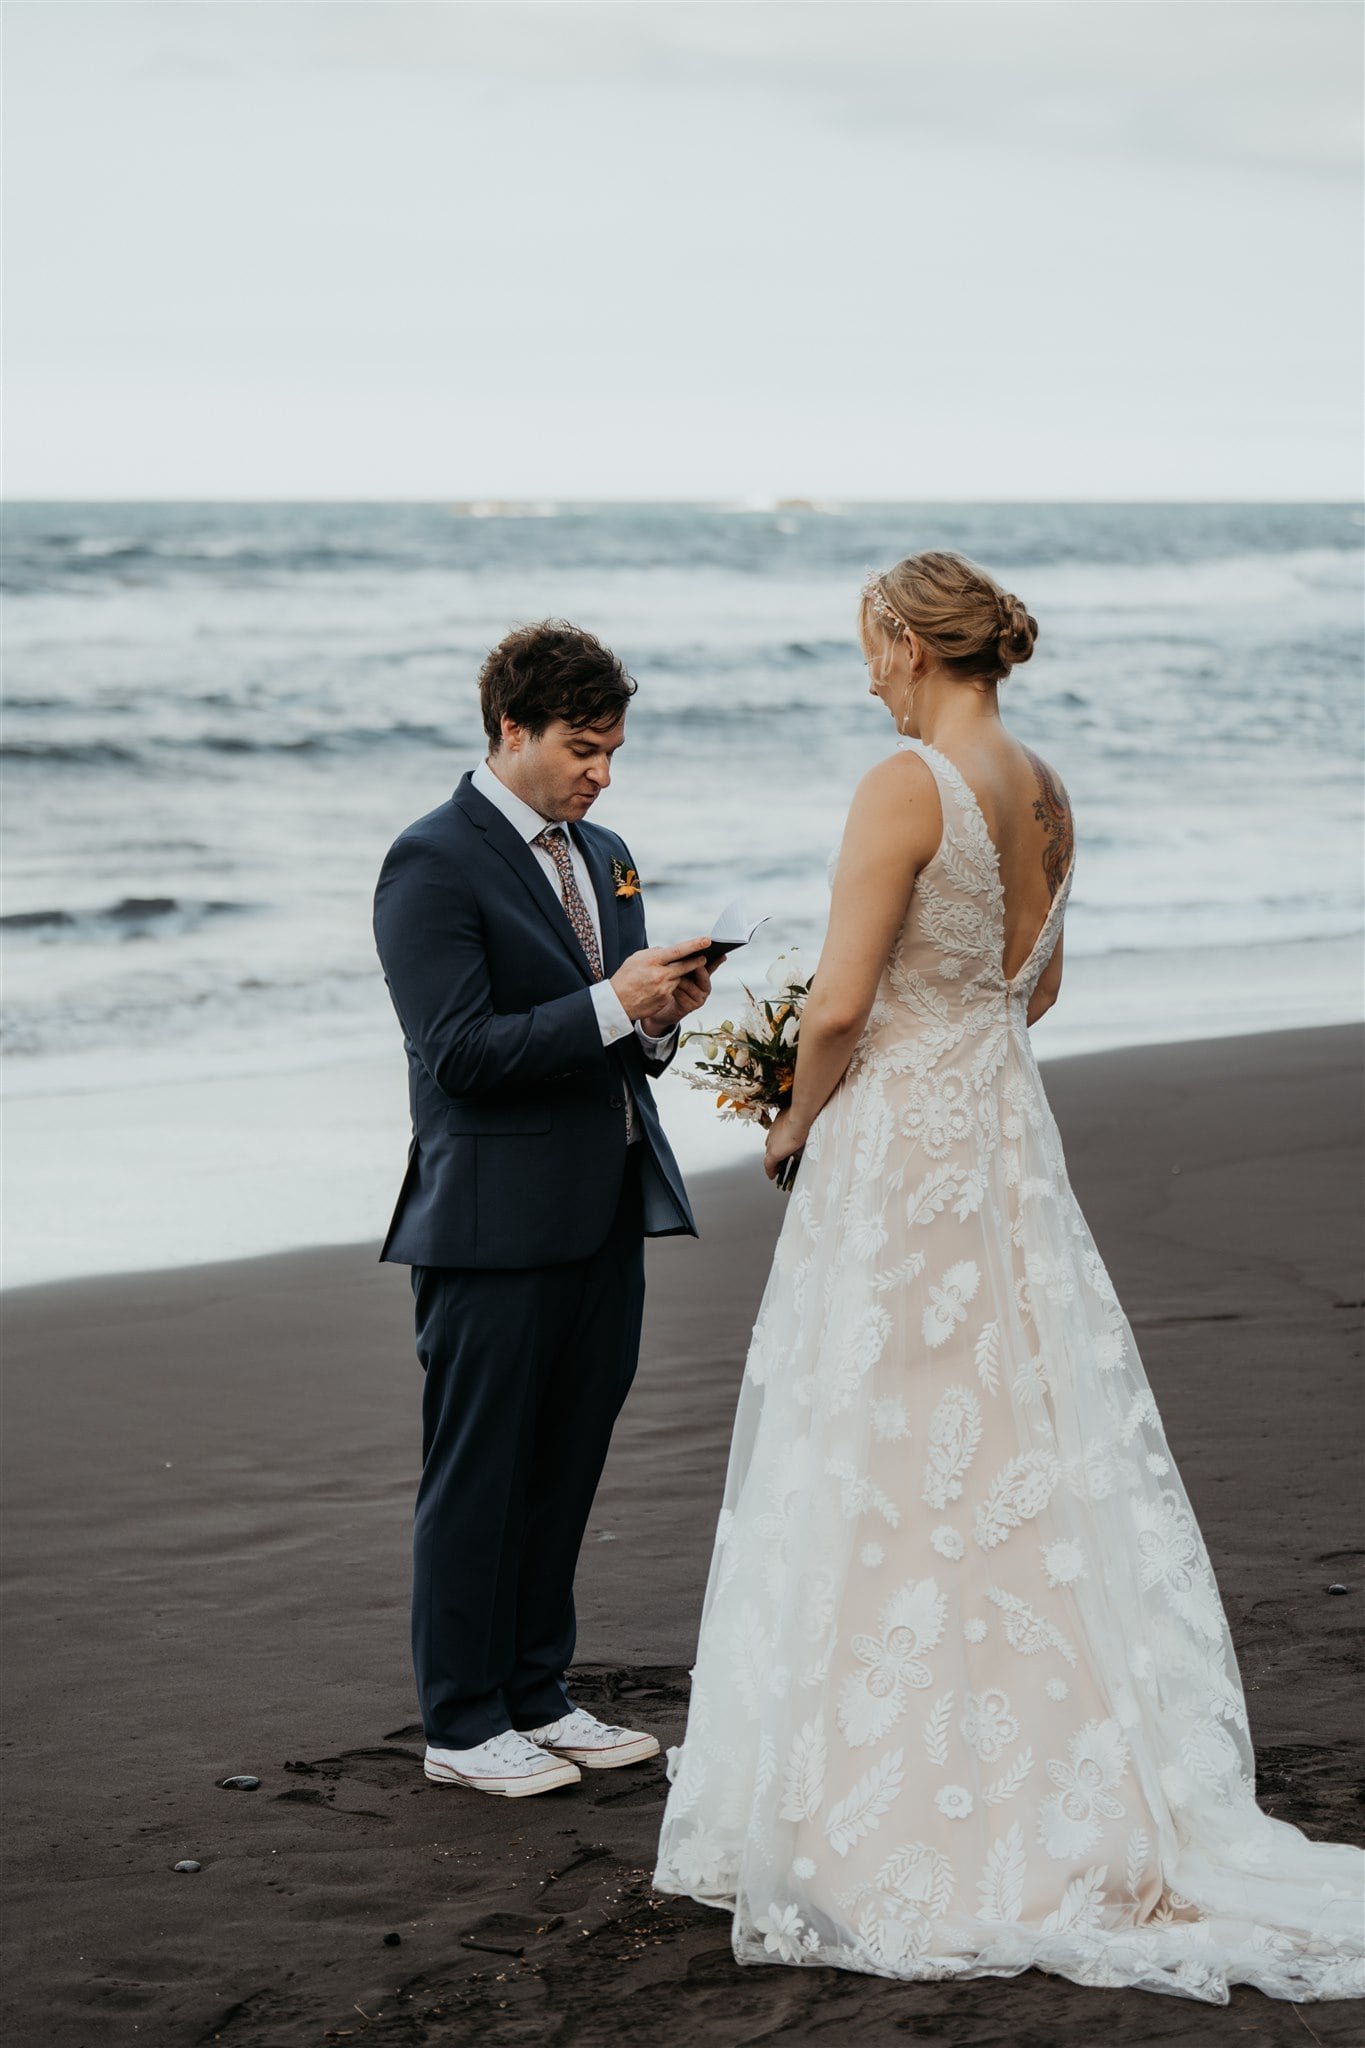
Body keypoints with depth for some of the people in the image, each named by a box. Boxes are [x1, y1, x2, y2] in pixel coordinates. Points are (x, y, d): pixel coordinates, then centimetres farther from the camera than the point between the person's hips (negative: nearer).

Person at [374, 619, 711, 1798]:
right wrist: (610, 1006, -22)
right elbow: (462, 1050, -18)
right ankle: (462, 1723, 10)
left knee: (567, 1467, 14)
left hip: (606, 1213, 8)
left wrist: (662, 1016, -2)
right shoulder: (432, 863, -10)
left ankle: (536, 1694, 25)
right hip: (498, 1223, -8)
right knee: (479, 1476, 1)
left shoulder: (604, 857, 15)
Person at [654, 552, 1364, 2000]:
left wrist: (797, 1121, -3)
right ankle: (1069, 1784, 19)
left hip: (894, 1150, -8)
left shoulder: (906, 785, -17)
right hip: (1005, 1129, 8)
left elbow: (839, 1006, -19)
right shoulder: (1043, 791, 8)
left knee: (883, 1473, 0)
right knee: (1020, 1447, 14)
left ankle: (883, 1807, 6)